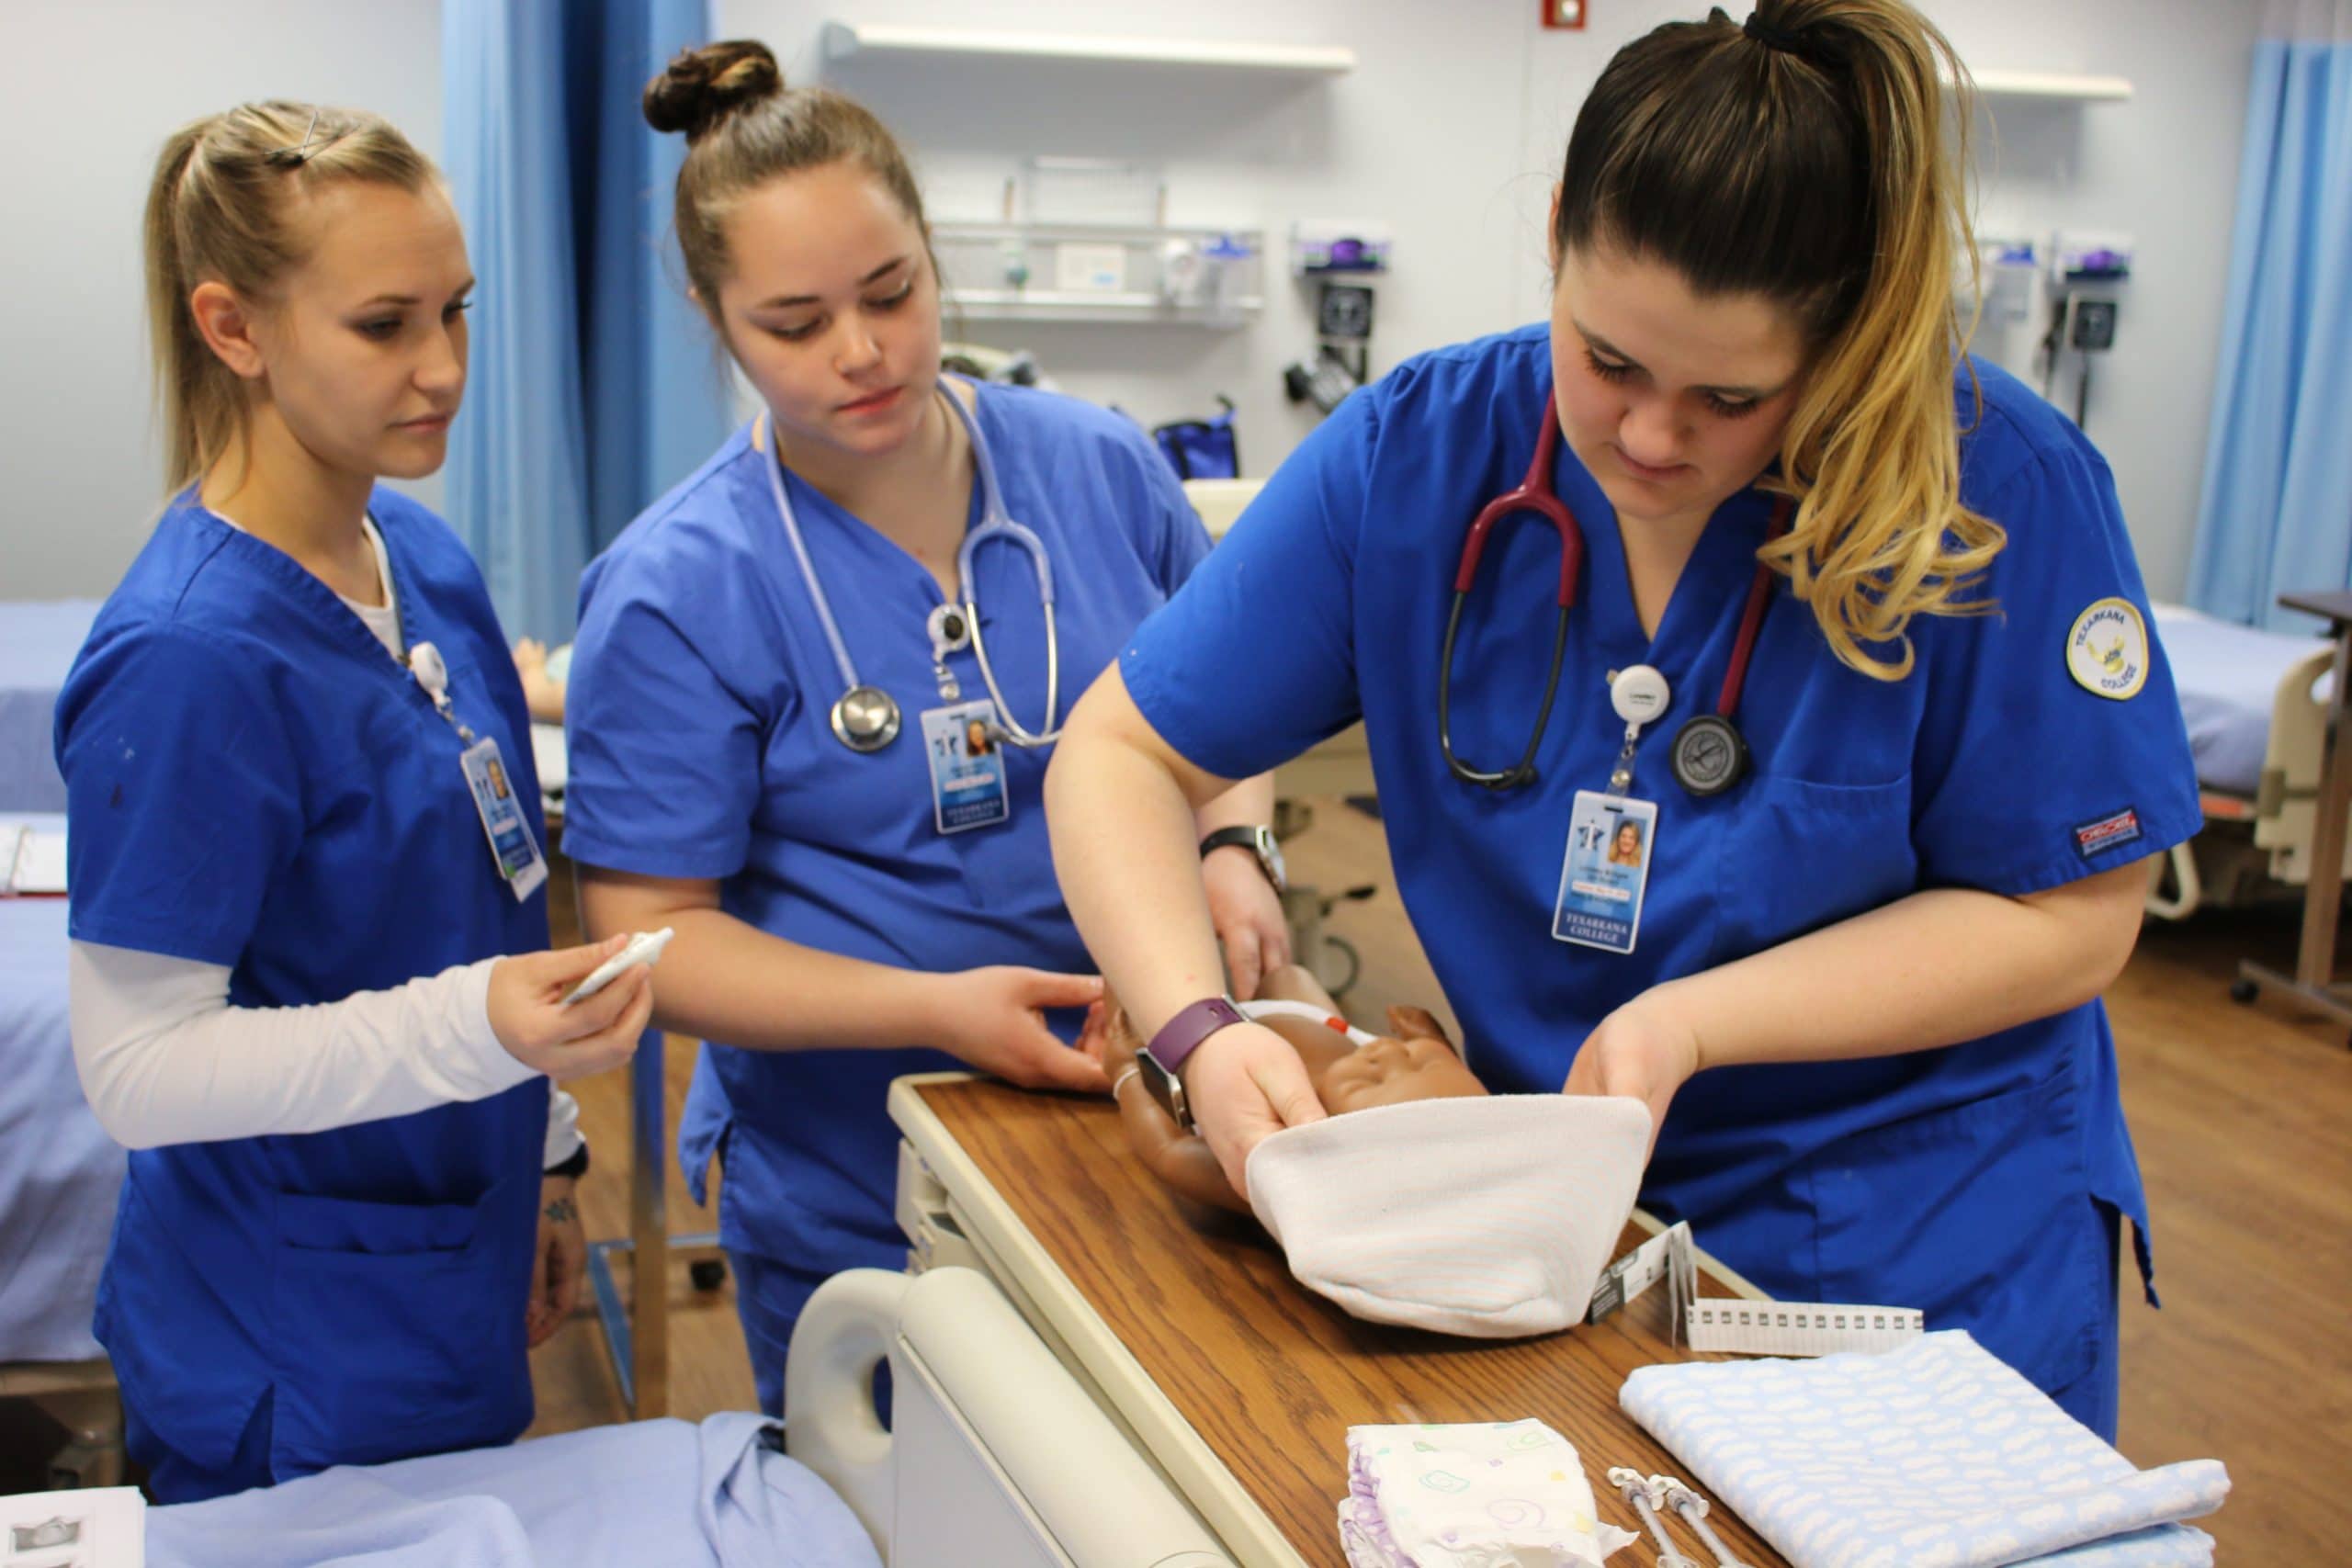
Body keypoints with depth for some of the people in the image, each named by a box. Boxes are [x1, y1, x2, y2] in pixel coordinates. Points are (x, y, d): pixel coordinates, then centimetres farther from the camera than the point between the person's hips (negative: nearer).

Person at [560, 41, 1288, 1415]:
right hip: (860, 1201, -3)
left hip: (1139, 1137, 3)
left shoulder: (1098, 466, -3)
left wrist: (1232, 849, -11)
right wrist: (935, 1008, -25)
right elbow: (651, 933, -13)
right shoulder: (679, 591, -14)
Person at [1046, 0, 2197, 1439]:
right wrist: (1201, 1032, -27)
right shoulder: (1415, 456, -14)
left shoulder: (2003, 488, -21)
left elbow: (2070, 919, -14)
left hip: (1926, 1252, -2)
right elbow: (1124, 754, -9)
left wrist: (1691, 1023, -25)